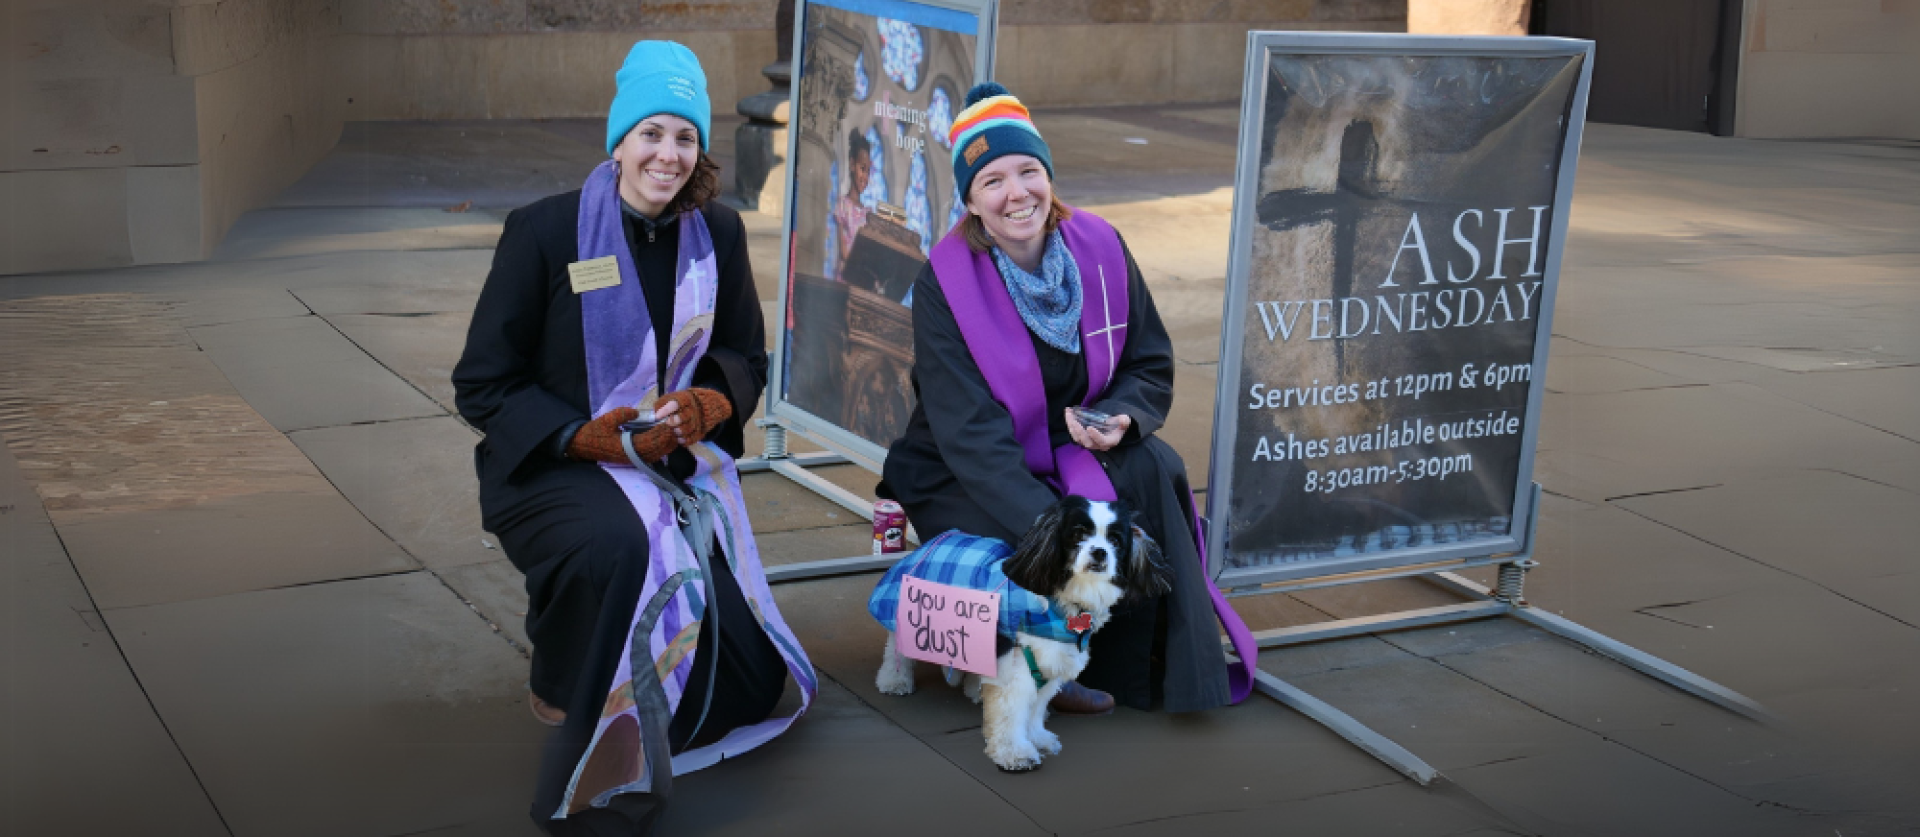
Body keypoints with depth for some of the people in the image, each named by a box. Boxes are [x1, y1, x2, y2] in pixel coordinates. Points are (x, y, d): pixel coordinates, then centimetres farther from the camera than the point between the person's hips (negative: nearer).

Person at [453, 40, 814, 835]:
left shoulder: (718, 233, 2)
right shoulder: (543, 230, -10)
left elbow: (744, 361, 11)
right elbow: (483, 385, -7)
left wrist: (707, 405, -14)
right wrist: (591, 438, -21)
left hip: (678, 464, 4)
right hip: (554, 467, -4)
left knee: (744, 672, -13)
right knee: (619, 546, -40)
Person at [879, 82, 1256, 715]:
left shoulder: (1098, 248, -6)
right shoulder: (944, 284, -18)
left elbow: (1152, 367, 3)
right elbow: (973, 437, -24)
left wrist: (1120, 418, -22)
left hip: (1074, 450, 4)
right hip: (963, 480, -4)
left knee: (1153, 472, -25)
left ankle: (1167, 667, -14)